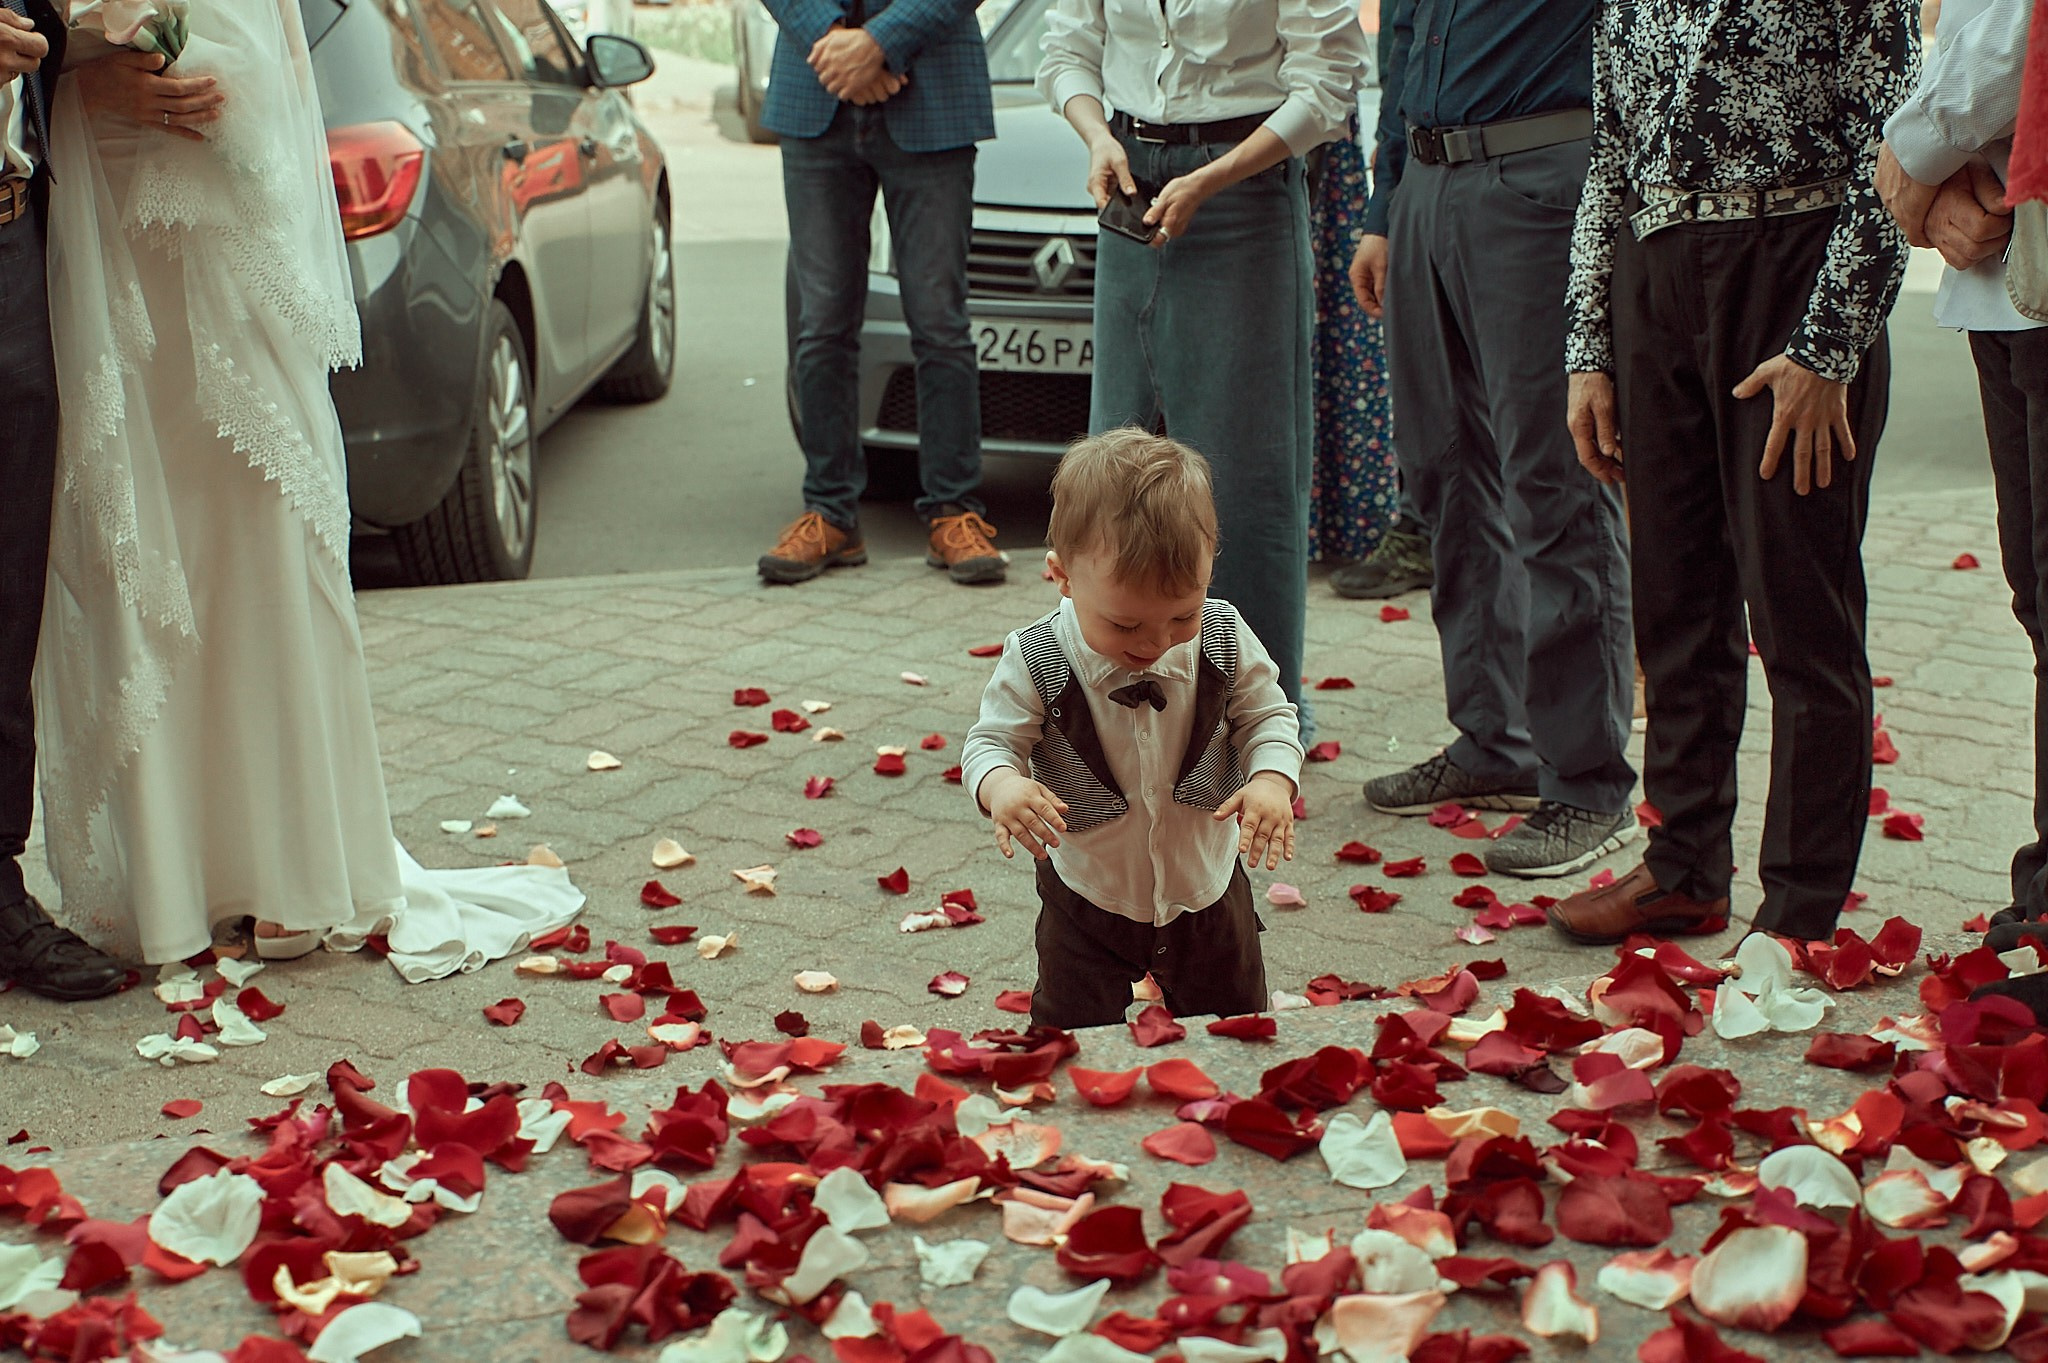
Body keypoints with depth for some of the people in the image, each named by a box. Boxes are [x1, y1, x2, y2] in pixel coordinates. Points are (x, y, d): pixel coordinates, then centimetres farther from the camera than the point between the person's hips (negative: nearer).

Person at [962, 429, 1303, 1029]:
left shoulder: (1224, 640, -16)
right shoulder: (1036, 663, -22)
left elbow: (1267, 715, -4)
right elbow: (993, 740, -13)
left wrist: (1273, 780, -25)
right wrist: (1001, 786, -37)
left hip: (1208, 892, 2)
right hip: (1088, 905, -2)